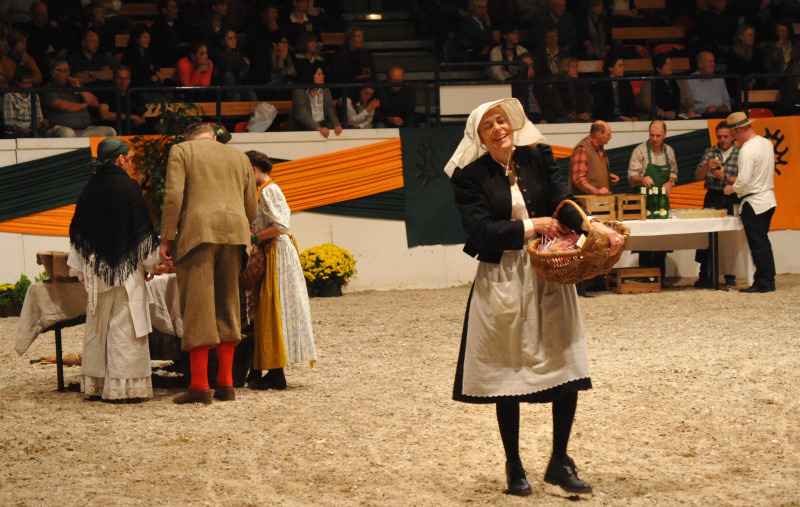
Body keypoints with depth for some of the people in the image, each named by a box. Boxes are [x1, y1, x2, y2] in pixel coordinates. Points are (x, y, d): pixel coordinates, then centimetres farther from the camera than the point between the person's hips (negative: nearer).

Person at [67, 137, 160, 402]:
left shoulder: (89, 189, 5)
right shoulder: (129, 187, -10)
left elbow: (78, 233, 10)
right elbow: (142, 229, -8)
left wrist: (80, 270, 18)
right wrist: (152, 261, 5)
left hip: (95, 270, 5)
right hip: (126, 269, -5)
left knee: (97, 326, 12)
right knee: (124, 326, -2)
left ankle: (94, 383, 15)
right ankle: (123, 384, -3)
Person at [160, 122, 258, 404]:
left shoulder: (181, 151, 9)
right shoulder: (239, 156, 22)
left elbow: (173, 196, -5)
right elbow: (251, 208, 17)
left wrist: (166, 239, -5)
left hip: (197, 231, -4)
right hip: (234, 234, 4)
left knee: (197, 306, -4)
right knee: (227, 306, 12)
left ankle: (199, 385, -8)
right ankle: (226, 384, 11)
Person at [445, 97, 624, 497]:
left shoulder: (538, 158, 4)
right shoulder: (471, 176, -4)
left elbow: (561, 201, -8)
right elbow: (480, 229, -13)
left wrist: (593, 225, -26)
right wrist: (531, 226, -13)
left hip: (548, 276, 2)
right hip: (501, 281, -2)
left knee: (568, 368, -2)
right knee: (507, 374, 4)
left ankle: (559, 462, 13)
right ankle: (513, 468, 19)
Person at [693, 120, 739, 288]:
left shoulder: (740, 154, 2)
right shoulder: (710, 152, 12)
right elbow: (698, 176, 7)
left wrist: (725, 177, -15)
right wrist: (707, 165, -11)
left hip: (731, 200, -3)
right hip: (712, 198, 3)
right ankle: (704, 276, 3)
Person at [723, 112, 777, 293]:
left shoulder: (747, 150, -20)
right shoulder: (767, 143, 8)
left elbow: (743, 181, -24)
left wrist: (731, 188, -4)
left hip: (753, 203, -9)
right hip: (768, 198, 9)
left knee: (757, 244, -1)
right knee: (764, 242, 16)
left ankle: (762, 283, 4)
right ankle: (769, 280, 20)